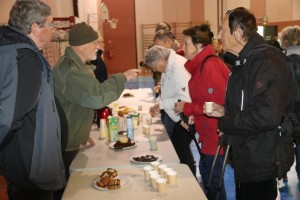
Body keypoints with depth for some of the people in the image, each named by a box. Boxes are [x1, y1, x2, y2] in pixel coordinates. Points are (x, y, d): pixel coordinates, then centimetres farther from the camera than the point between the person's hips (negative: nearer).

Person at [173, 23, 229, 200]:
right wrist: (193, 115, 7)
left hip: (216, 134, -10)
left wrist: (186, 108, -15)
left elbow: (216, 104, -24)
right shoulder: (201, 64, 11)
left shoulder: (210, 66, -20)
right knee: (207, 174, 20)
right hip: (209, 133, 10)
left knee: (212, 180, 4)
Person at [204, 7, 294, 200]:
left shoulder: (267, 61, -22)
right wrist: (225, 111, 4)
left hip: (261, 164, -10)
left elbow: (265, 116, -33)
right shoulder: (245, 61, 11)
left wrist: (225, 124, -19)